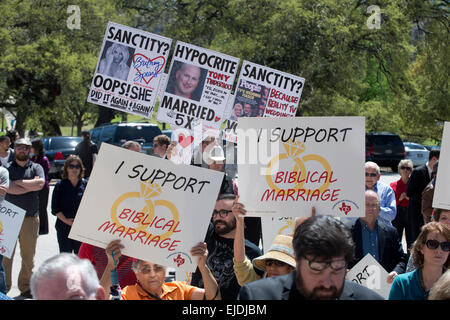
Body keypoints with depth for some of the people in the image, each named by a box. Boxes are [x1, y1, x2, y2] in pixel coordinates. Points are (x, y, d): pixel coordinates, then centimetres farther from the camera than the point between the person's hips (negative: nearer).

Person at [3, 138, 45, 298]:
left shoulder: (36, 168, 11)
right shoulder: (7, 168, 6)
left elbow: (40, 183, -9)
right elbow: (9, 188, -11)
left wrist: (18, 182, -6)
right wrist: (31, 186, -7)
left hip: (31, 218, 2)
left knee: (28, 256, 7)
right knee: (6, 255, -4)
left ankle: (25, 287, 18)